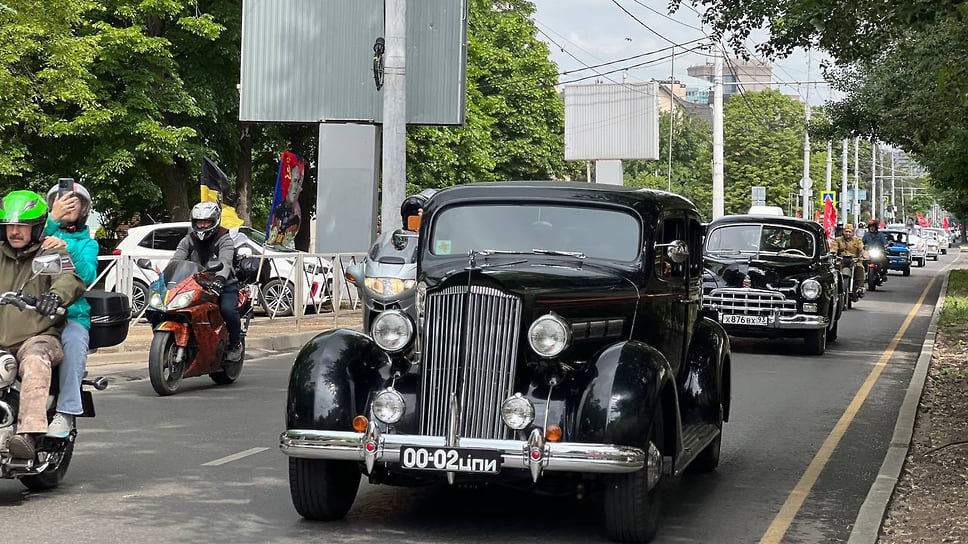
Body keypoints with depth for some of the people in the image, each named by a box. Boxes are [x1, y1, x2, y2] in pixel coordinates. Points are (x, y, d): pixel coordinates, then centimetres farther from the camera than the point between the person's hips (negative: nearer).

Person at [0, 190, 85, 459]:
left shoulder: (52, 252, 5)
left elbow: (71, 280, -13)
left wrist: (56, 295, -36)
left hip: (39, 337, -5)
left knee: (35, 363, -38)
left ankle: (29, 433, -53)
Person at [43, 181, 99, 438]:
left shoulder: (87, 243, 17)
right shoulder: (43, 232, 18)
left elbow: (87, 277, -2)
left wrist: (66, 249, -18)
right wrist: (52, 220, -19)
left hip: (73, 314, 0)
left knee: (73, 339, -34)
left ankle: (66, 412, -34)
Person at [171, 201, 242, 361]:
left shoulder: (224, 240, -3)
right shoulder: (189, 240, 12)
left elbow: (225, 261, -23)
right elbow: (176, 260, -2)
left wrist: (219, 279, -44)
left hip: (224, 286, -4)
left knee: (228, 309, -32)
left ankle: (235, 344, -7)